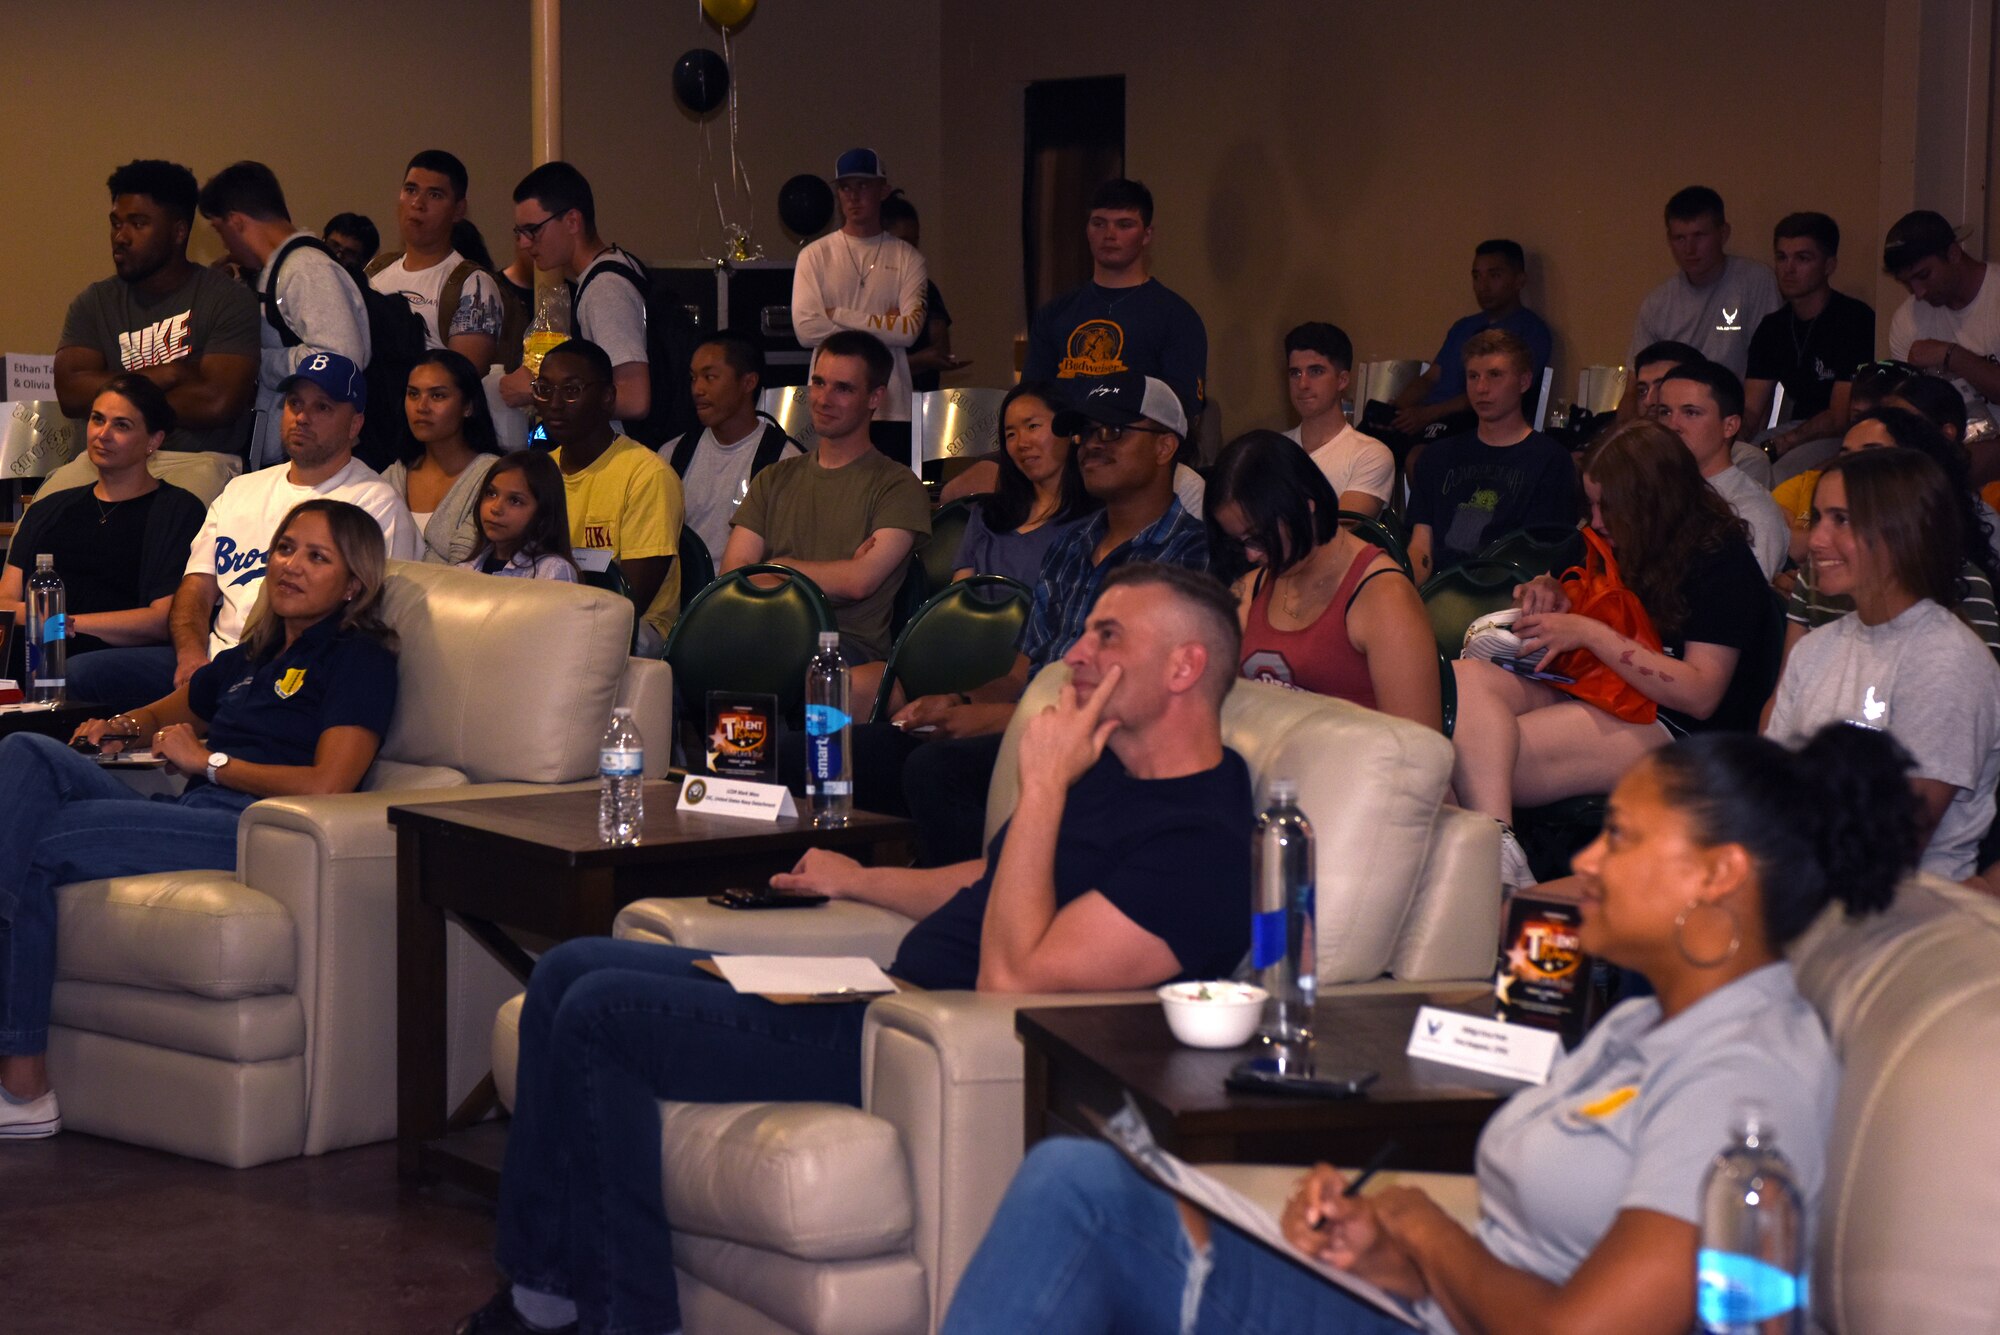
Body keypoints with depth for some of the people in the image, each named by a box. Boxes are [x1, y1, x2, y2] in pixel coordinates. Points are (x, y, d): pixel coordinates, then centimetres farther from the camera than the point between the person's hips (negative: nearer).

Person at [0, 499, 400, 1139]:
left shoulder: (359, 659, 3)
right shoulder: (254, 655, 28)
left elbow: (326, 786, -12)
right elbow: (177, 709, 46)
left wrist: (209, 761, -5)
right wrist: (124, 728, 21)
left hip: (250, 832, -8)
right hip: (187, 816, 8)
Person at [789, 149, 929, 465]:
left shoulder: (907, 258, 6)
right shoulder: (815, 255, 6)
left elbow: (910, 329, -8)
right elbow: (805, 329, -7)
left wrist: (838, 315, -7)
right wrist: (881, 325, -6)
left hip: (891, 406, 0)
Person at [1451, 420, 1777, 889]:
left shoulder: (1721, 561, -8)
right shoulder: (1632, 547, 18)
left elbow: (1700, 695, -16)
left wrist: (1590, 633, -16)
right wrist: (1556, 599, 9)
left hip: (1674, 728, -9)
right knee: (1465, 679, -24)